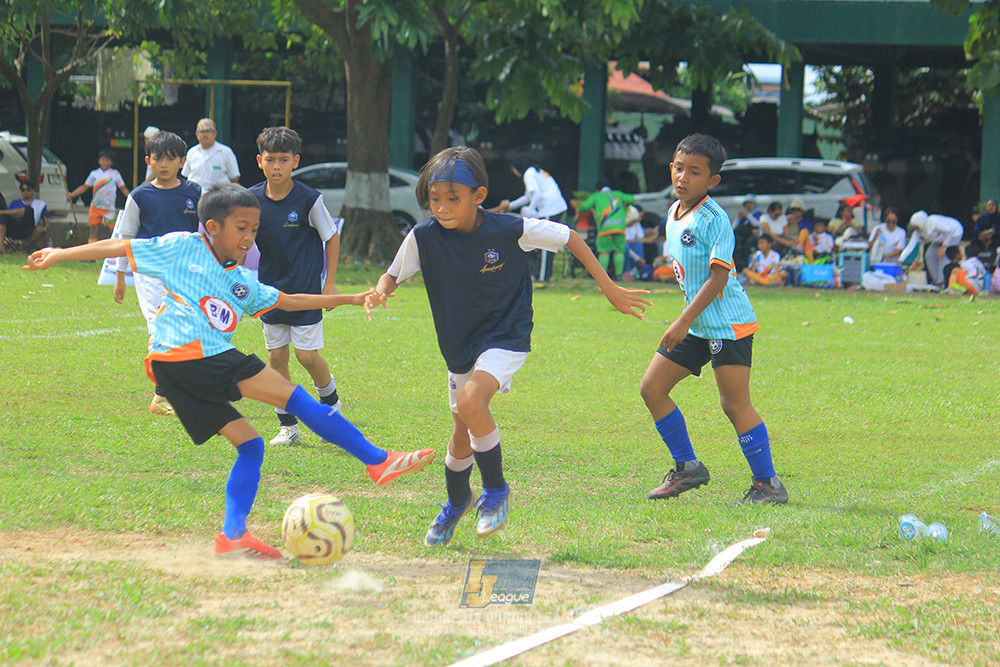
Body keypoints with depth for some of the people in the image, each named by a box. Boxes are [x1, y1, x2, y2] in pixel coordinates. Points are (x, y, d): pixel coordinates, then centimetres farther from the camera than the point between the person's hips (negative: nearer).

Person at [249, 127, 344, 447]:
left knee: (307, 355, -4)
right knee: (276, 357, 3)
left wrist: (330, 283, -2)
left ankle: (331, 403, 24)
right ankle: (287, 426, 13)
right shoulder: (252, 199, -4)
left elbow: (332, 237, -2)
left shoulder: (308, 199, -13)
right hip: (270, 289, 4)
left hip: (306, 288, -4)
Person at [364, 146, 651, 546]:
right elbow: (393, 275, 1)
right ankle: (456, 502, 47)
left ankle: (496, 490, -9)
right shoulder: (424, 237, -14)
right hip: (459, 346, 4)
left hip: (505, 338, -4)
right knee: (461, 431, 16)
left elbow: (569, 238, -7)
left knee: (471, 402, -30)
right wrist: (380, 292, -24)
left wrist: (609, 289, -5)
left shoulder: (510, 231, -21)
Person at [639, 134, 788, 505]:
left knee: (734, 404, -10)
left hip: (728, 325, -9)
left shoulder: (714, 220, -16)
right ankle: (687, 467, 19)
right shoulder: (673, 214, 11)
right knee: (652, 388, 8)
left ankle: (768, 485, -4)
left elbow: (718, 276, -21)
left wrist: (685, 321, -25)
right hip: (696, 326, 9)